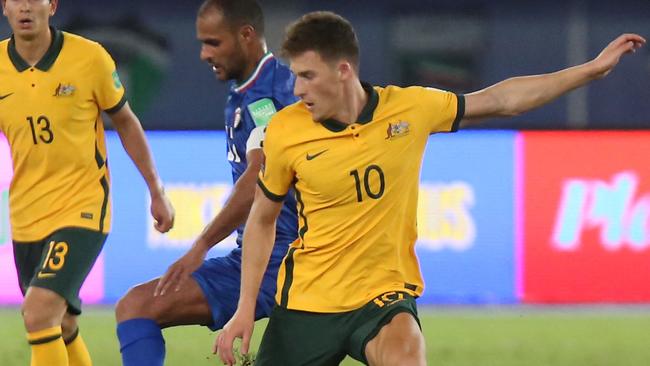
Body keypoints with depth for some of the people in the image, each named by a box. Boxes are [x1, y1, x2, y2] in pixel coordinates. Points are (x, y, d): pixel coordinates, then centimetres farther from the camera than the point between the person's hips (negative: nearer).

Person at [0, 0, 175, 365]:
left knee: (40, 311, -22)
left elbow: (125, 121, 5)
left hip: (82, 209, -4)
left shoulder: (89, 57, -10)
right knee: (60, 325, 14)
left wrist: (157, 191, 8)